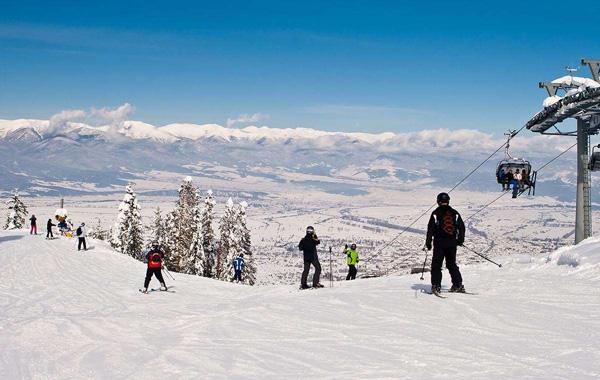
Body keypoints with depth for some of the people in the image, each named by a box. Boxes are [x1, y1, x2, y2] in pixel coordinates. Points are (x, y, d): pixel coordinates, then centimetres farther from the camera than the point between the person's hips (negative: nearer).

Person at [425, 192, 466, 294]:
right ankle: (458, 284, 11)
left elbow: (430, 229, -7)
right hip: (452, 243, 4)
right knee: (452, 264, 15)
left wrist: (428, 242, -1)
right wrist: (460, 240, 22)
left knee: (436, 265, 2)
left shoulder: (435, 213, -5)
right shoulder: (455, 213, 6)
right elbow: (462, 227, 10)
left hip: (439, 243, -3)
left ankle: (436, 286, -7)